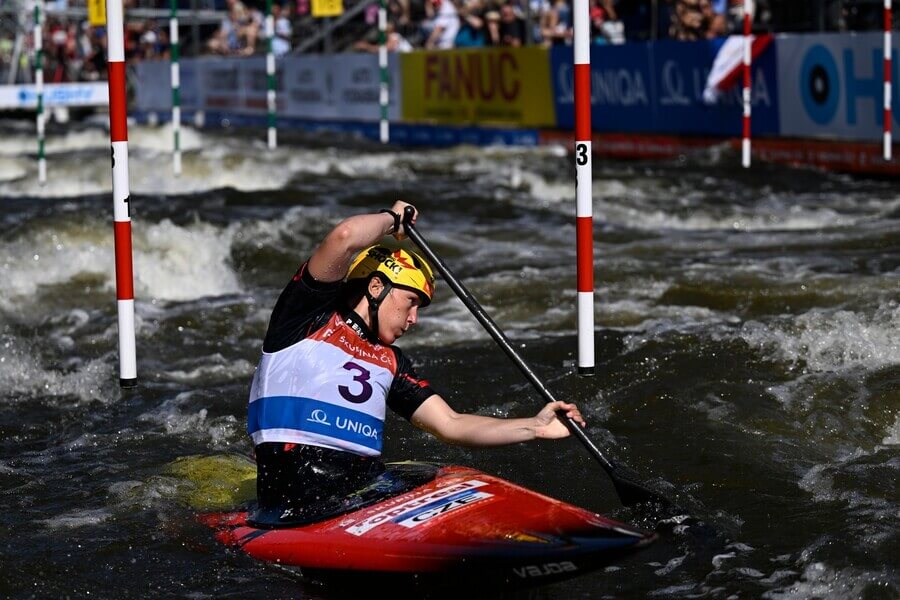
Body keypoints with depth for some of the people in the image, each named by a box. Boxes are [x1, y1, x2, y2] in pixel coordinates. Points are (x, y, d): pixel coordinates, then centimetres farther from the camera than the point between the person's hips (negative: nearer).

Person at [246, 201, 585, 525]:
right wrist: (391, 219, 11)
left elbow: (450, 425, 19)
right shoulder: (311, 317, 6)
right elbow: (345, 238, -10)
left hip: (371, 487, 7)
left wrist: (533, 427, 10)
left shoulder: (390, 364, 24)